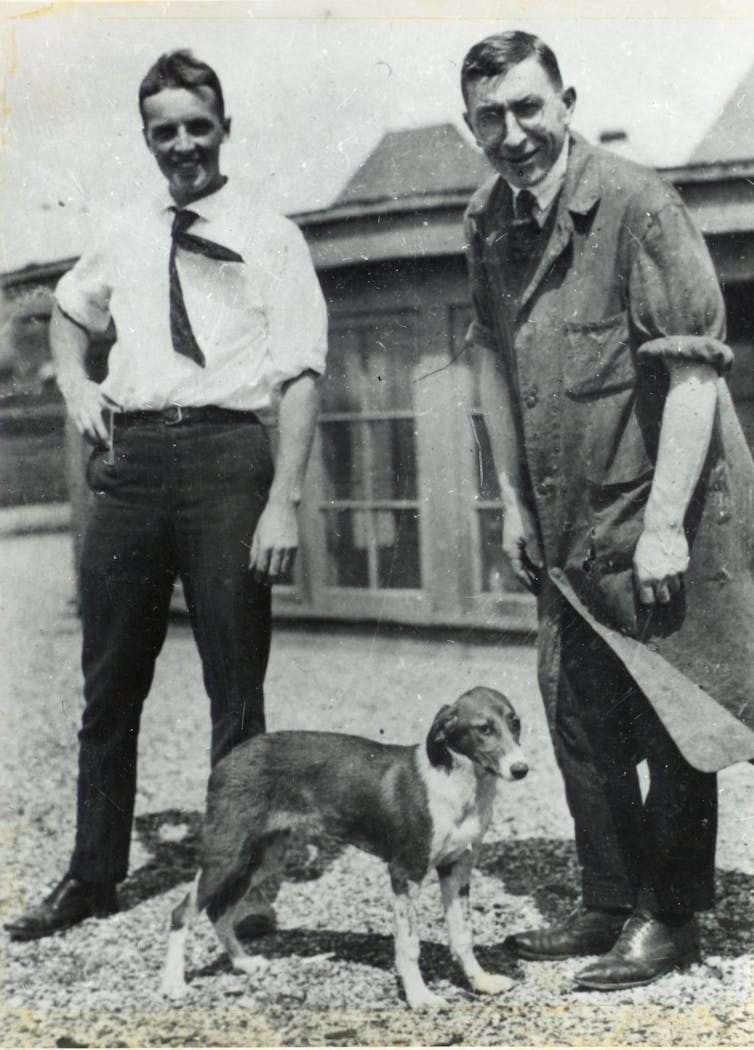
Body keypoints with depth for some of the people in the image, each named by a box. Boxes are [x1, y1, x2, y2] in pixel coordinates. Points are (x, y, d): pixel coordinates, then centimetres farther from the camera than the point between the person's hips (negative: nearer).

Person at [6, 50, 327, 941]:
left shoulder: (270, 238, 2)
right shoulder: (125, 238, 16)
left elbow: (300, 375, -5)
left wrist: (284, 499, -16)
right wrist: (74, 382, 14)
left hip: (227, 447, -4)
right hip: (130, 455, 5)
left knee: (237, 688, 3)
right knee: (110, 683, 10)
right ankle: (92, 877, 23)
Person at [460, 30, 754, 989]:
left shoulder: (636, 205, -16)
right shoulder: (489, 224, 6)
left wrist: (664, 524, -21)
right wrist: (513, 500, 13)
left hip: (658, 515, -7)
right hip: (567, 527, 7)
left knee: (669, 727, 4)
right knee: (577, 720, 13)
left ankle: (669, 918, 19)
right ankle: (608, 902, 28)